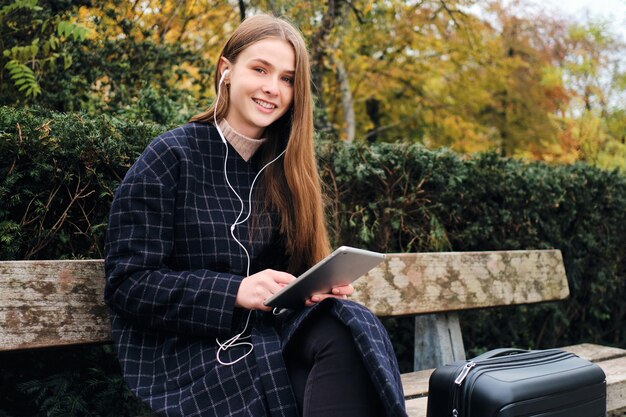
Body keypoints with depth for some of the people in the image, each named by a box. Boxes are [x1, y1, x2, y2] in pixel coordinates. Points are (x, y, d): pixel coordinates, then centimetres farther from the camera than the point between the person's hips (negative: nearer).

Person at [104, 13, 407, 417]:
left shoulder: (284, 167, 12)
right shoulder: (171, 157, -5)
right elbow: (127, 283, -10)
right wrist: (234, 291, -21)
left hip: (271, 333, 6)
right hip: (185, 352, -5)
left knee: (350, 330, -27)